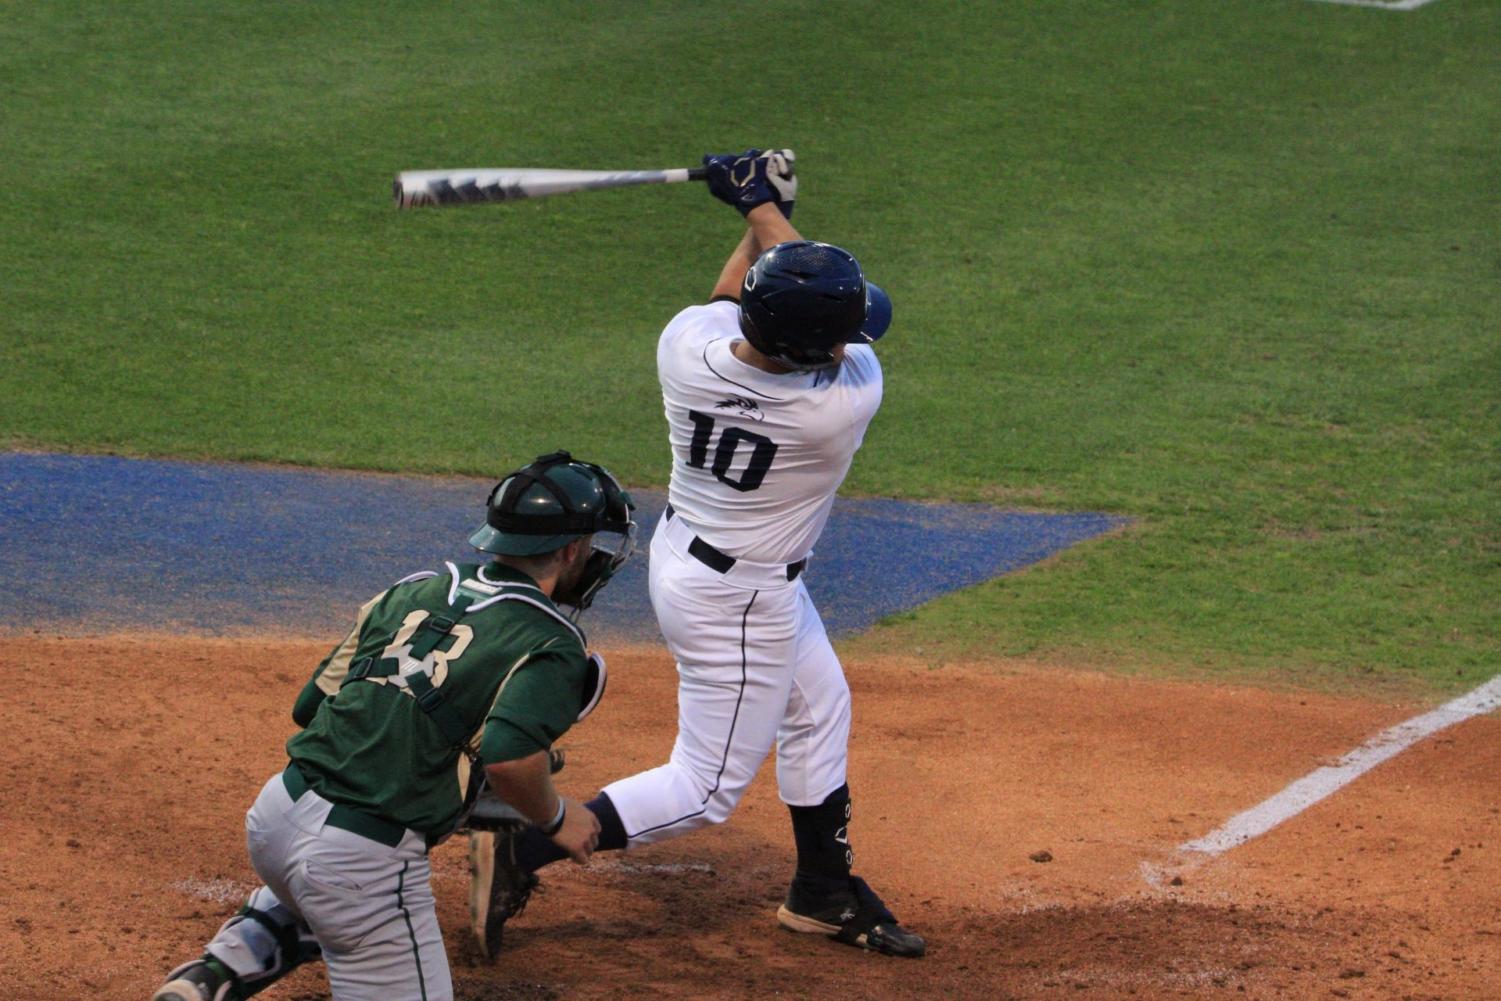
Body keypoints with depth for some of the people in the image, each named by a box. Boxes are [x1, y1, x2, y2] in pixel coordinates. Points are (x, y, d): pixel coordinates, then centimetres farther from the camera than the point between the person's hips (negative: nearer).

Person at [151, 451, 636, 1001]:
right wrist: (556, 818, -6)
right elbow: (510, 758, -25)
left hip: (274, 812, 7)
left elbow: (309, 705, 15)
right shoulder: (552, 645, -7)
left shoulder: (413, 591, 13)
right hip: (364, 861, -7)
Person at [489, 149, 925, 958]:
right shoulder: (847, 401, -34)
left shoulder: (687, 342, -21)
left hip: (681, 549, 8)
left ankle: (824, 892, 42)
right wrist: (765, 206, -6)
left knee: (819, 708, 26)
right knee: (708, 788, 8)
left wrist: (761, 211, 8)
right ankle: (524, 848, 2)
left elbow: (728, 304, 6)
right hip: (740, 601, -8)